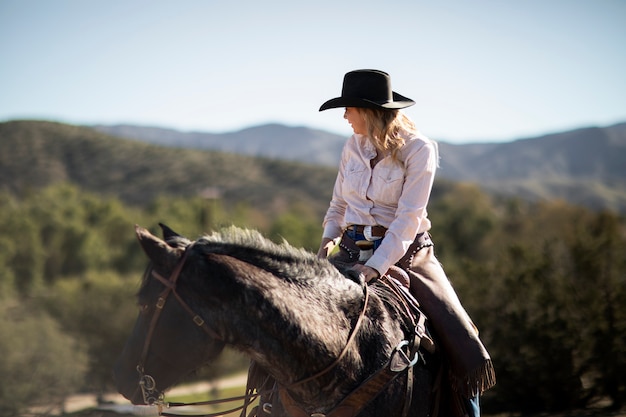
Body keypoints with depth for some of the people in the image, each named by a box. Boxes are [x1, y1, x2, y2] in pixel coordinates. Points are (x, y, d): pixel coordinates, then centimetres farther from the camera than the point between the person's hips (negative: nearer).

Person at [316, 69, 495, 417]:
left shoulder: (418, 149, -10)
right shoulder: (354, 147, 6)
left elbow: (408, 219, -18)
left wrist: (374, 267, -27)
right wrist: (329, 238, -4)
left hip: (406, 253, -4)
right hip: (352, 251, 4)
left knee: (465, 349, -15)